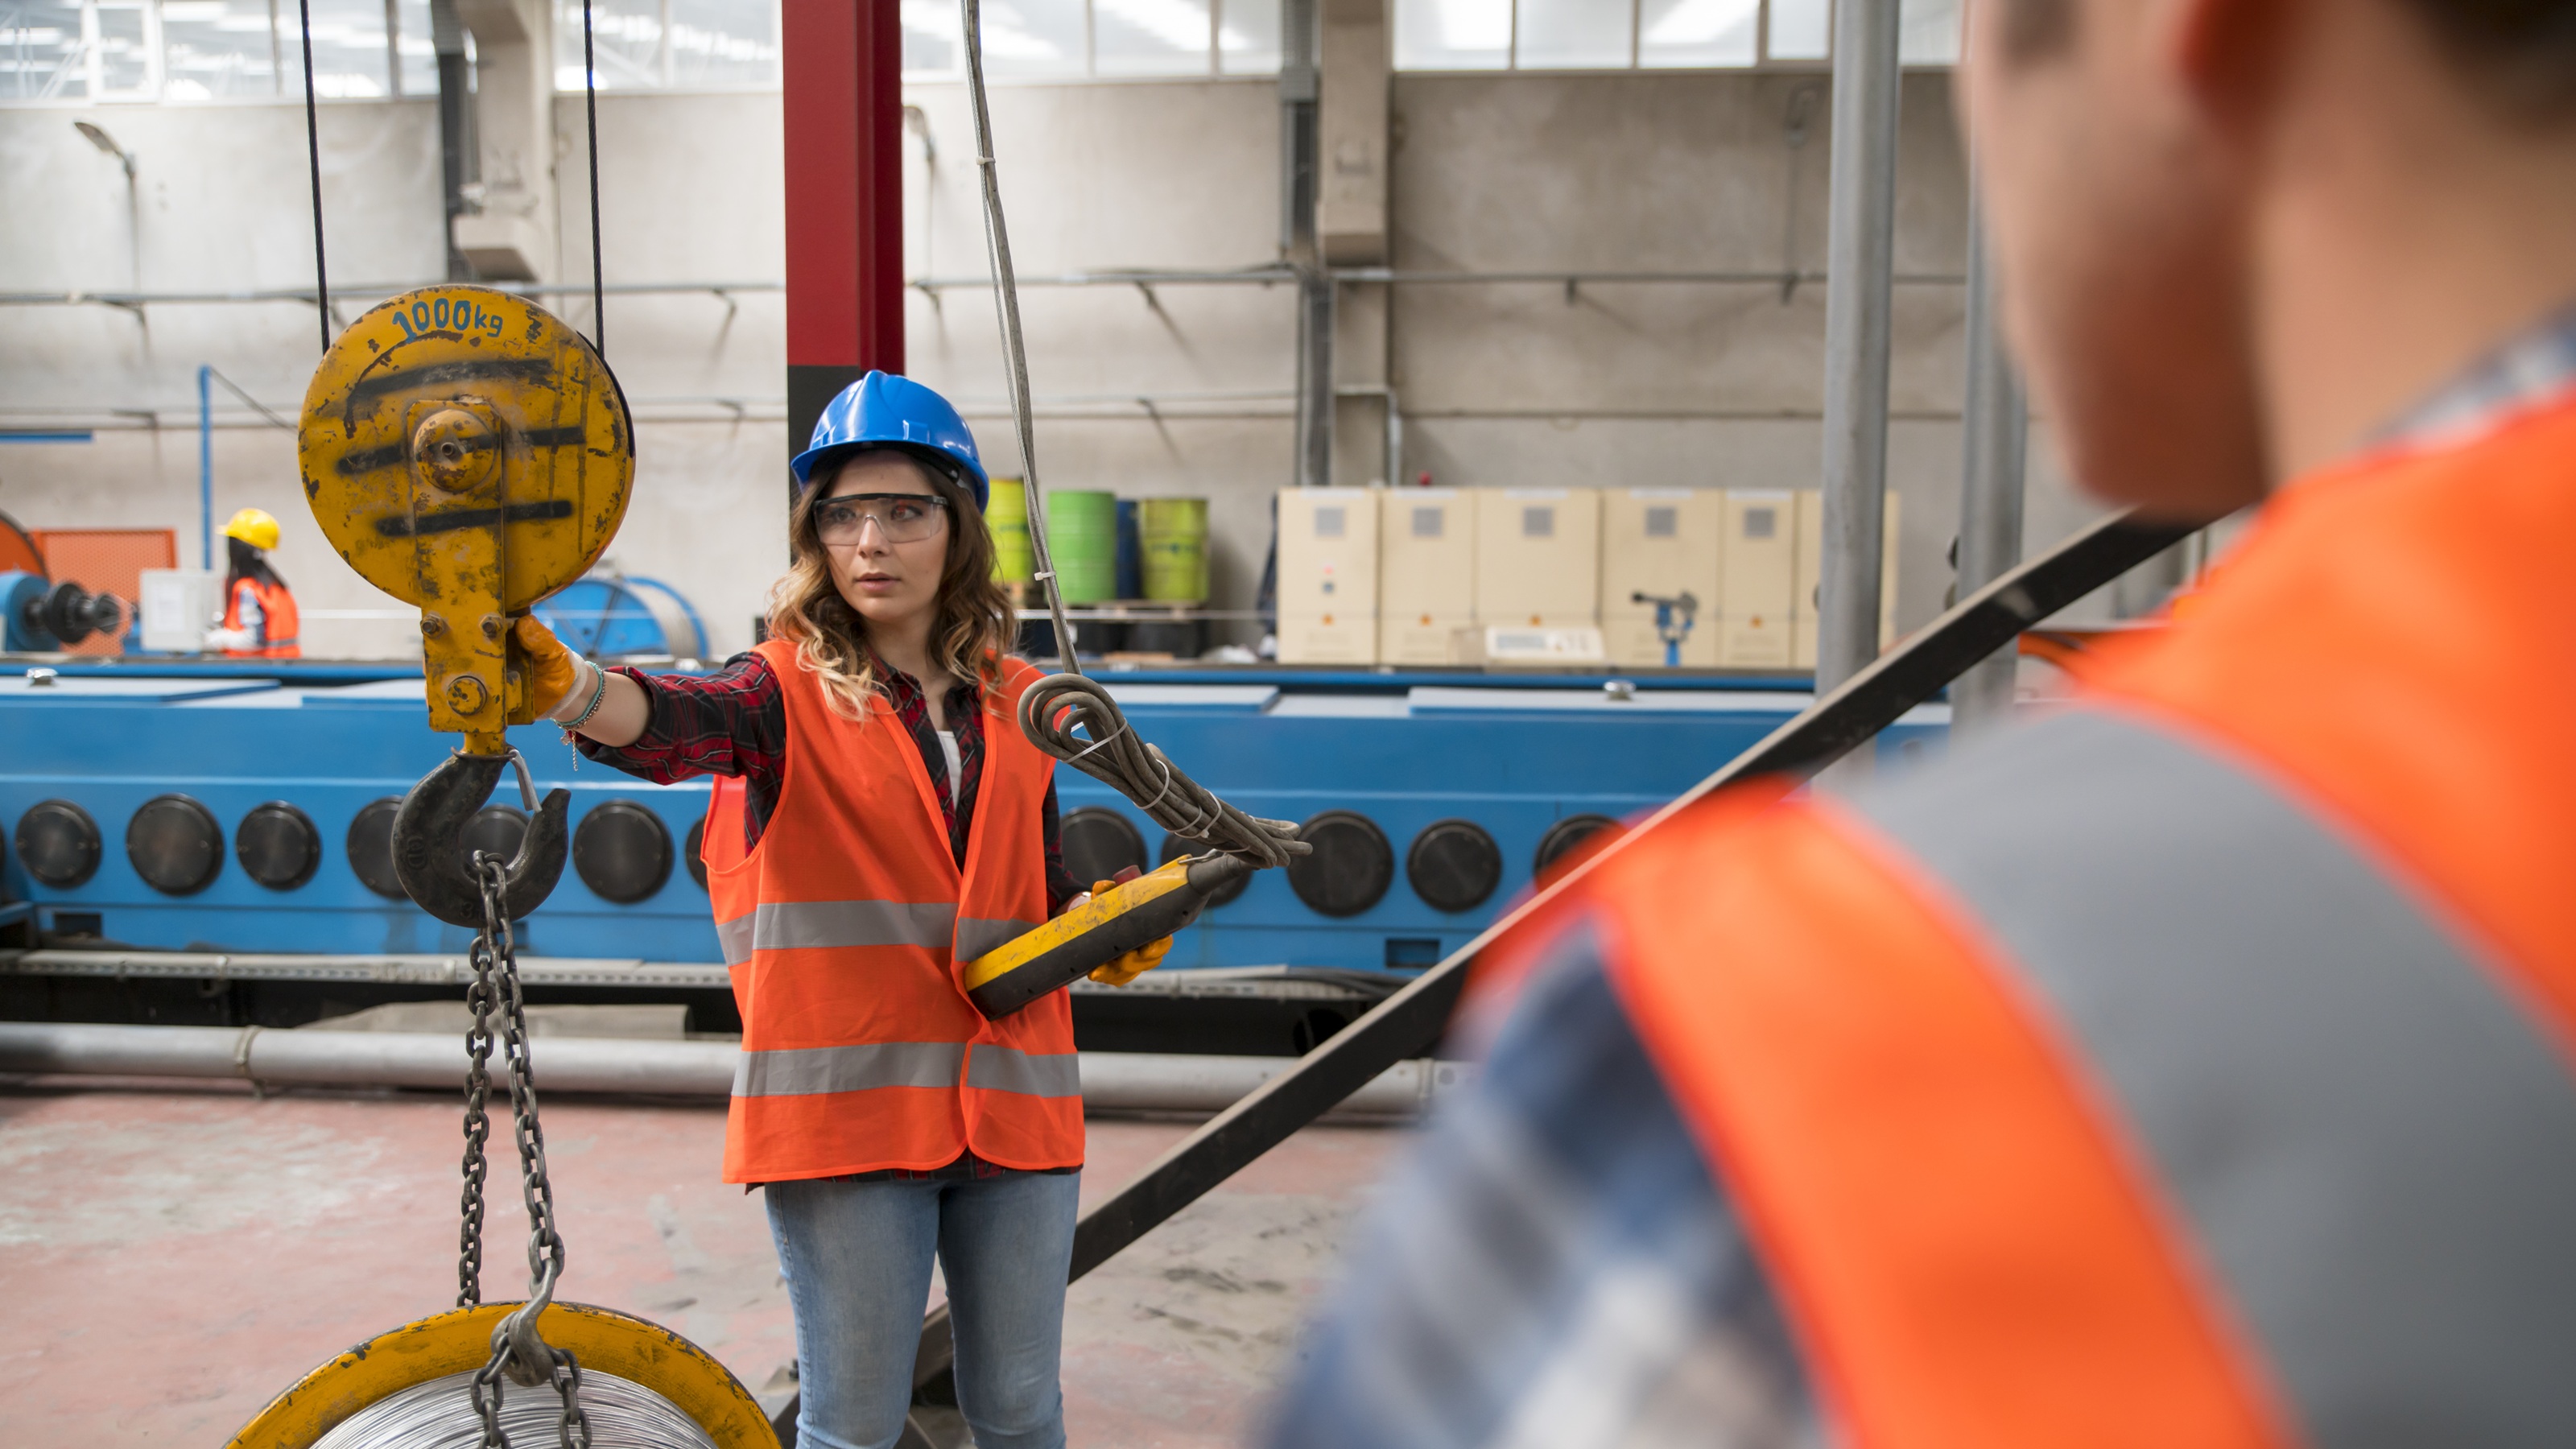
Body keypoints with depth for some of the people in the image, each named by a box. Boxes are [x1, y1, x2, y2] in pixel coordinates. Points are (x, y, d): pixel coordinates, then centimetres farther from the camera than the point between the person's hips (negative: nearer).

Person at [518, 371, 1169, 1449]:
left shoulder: (1014, 701, 10)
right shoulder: (792, 689, -2)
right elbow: (681, 724, -25)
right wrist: (567, 688, -45)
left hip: (1012, 1098, 4)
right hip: (846, 1103, -3)